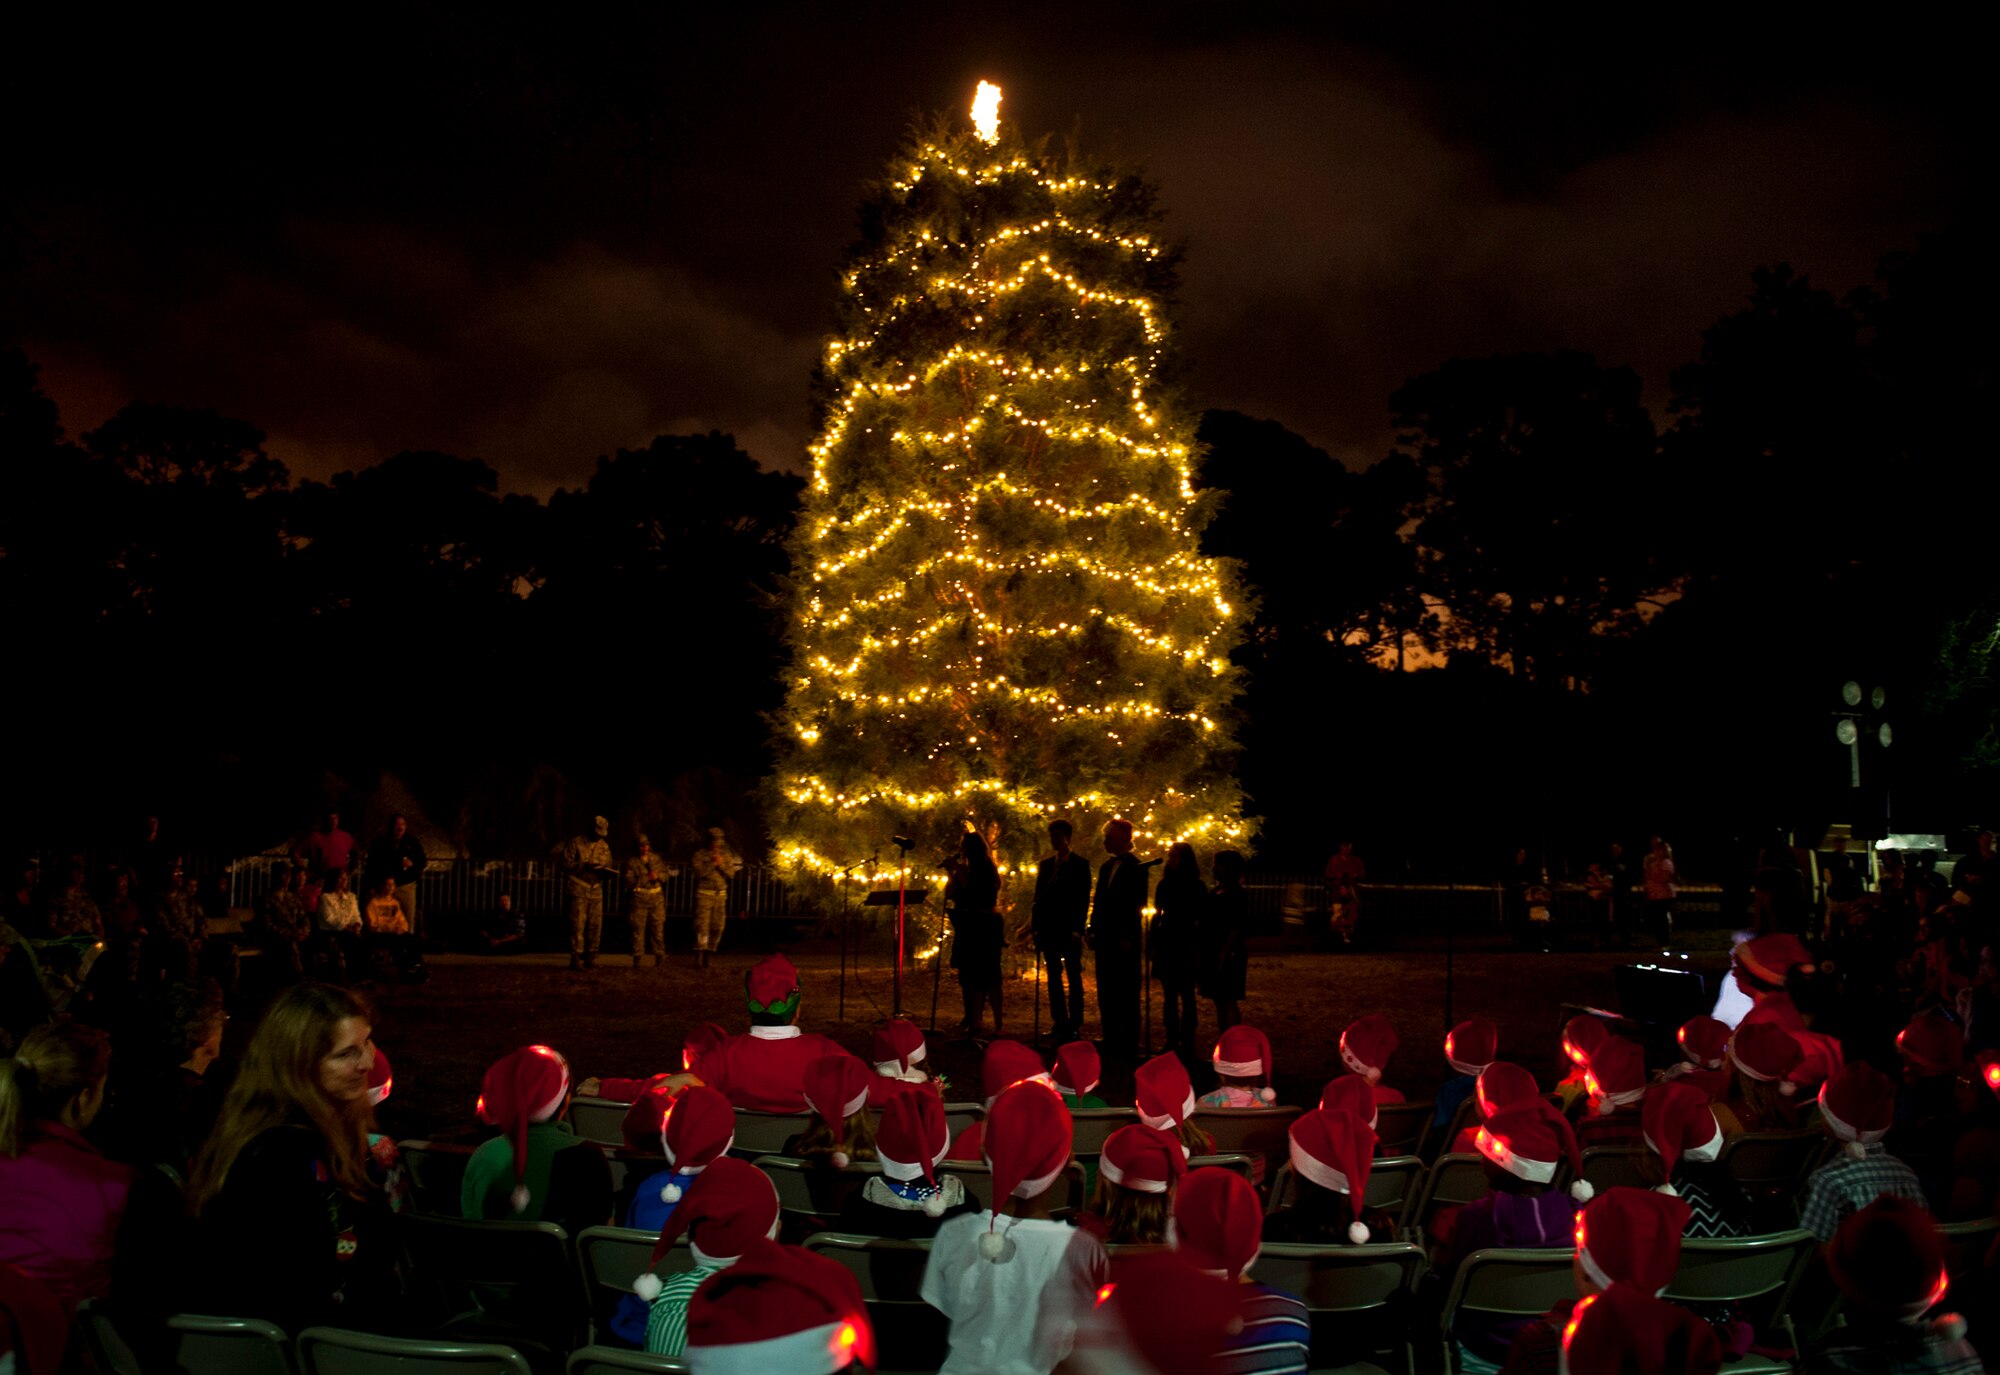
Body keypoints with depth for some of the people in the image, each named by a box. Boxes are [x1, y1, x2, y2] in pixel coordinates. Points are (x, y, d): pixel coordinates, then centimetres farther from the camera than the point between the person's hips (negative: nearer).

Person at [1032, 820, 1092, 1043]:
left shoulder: (1080, 864, -1)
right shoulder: (1045, 865, 14)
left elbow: (1083, 899, -6)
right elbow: (1038, 897, 13)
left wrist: (1078, 929, -14)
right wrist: (1035, 926, 5)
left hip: (1069, 929, -5)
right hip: (1049, 928, 5)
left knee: (1073, 976, -1)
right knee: (1054, 977, 6)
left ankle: (1075, 1025, -1)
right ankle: (1060, 1023, 9)